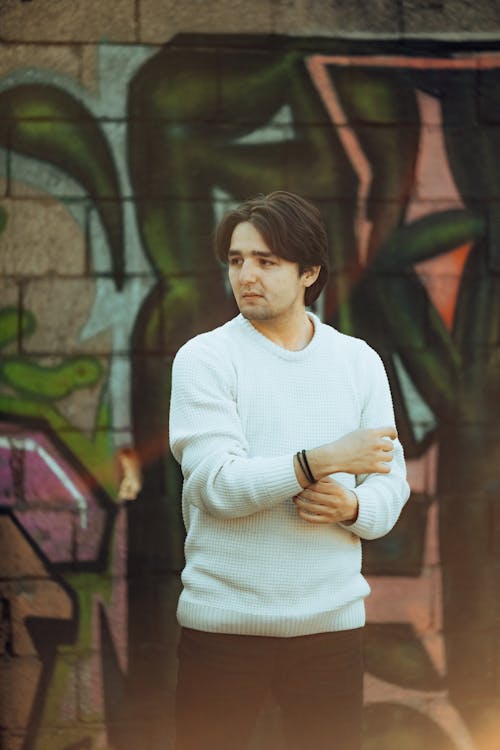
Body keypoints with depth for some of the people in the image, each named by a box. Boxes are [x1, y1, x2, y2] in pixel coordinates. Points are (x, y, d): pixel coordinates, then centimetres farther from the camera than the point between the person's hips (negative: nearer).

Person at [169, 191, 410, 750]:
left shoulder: (360, 362, 8)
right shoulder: (204, 358, -3)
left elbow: (391, 486, 6)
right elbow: (217, 484, -15)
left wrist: (352, 508, -16)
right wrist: (322, 461, -23)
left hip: (331, 619, 3)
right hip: (223, 616, -2)